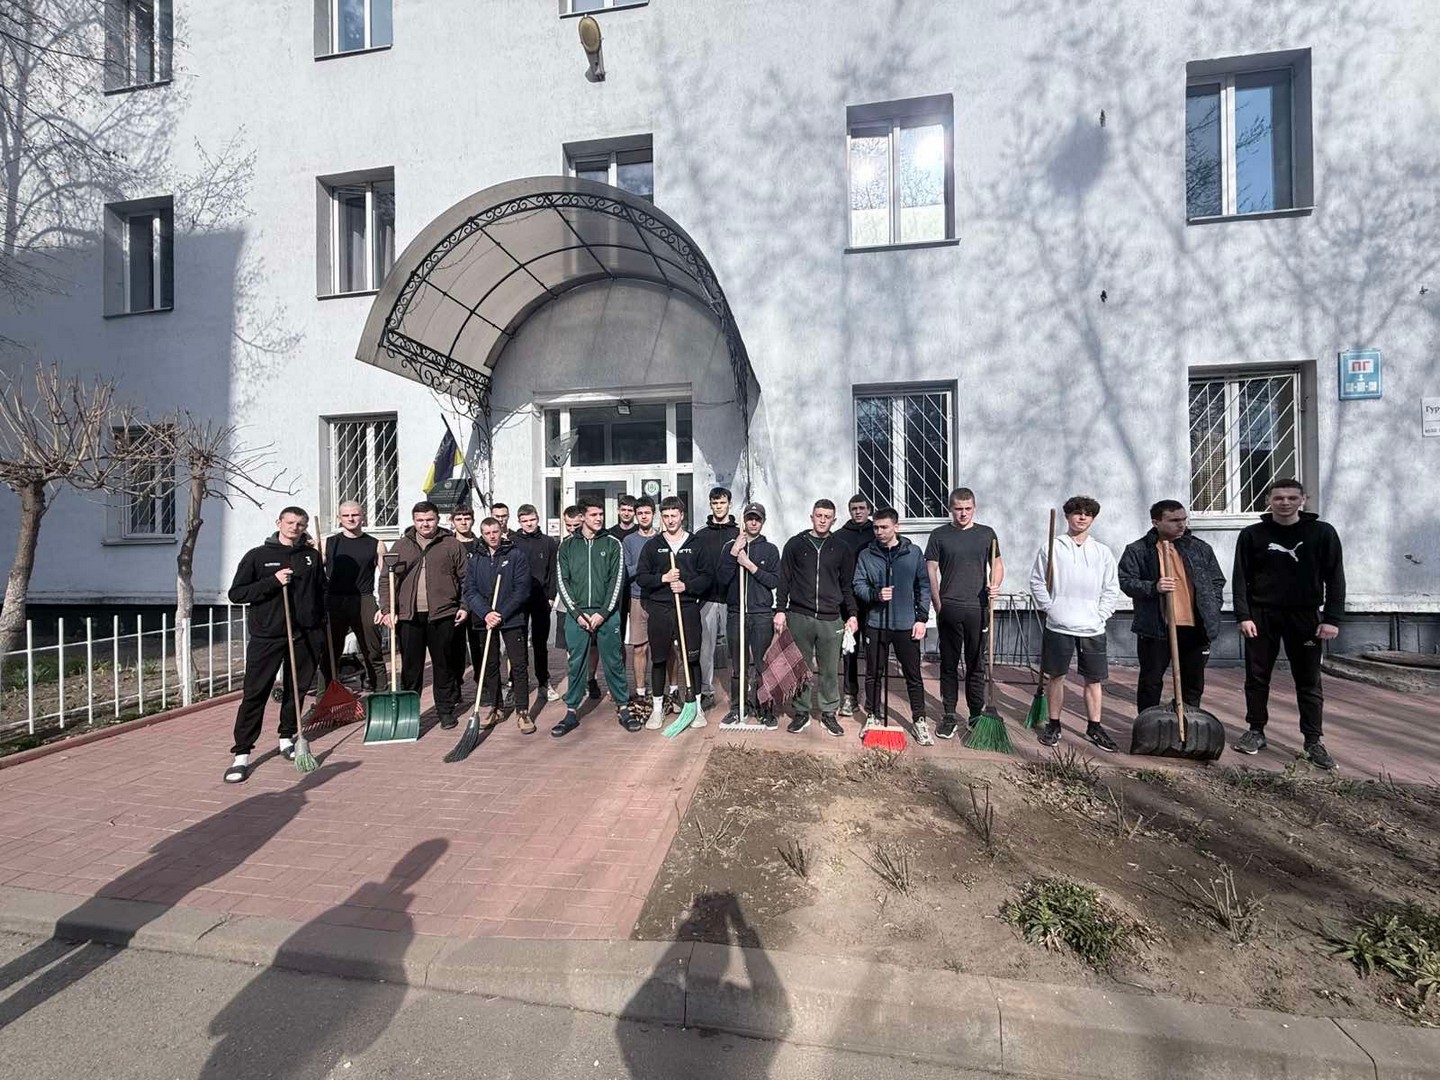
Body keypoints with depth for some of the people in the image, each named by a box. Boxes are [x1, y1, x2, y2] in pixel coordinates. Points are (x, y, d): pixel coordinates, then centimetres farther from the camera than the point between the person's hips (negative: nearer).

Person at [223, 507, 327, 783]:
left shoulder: (312, 556, 8)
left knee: (297, 690, 11)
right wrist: (273, 581, -16)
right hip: (266, 636, -2)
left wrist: (321, 628, 12)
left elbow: (322, 593, 17)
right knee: (254, 695, -1)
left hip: (305, 636, 3)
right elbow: (236, 593, -2)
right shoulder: (257, 556, 1)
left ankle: (287, 739, 27)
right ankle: (242, 754, 6)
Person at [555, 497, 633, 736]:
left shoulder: (613, 544, 3)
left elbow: (617, 581, -2)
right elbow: (563, 582, 2)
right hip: (576, 615, 1)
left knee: (614, 662, 6)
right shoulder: (568, 545, 6)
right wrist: (577, 613, -8)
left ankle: (623, 708, 18)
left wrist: (603, 613, -10)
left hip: (607, 614, -1)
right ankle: (571, 713, 20)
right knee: (576, 664, 8)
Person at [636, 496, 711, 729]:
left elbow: (707, 576, 3)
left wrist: (687, 585, -12)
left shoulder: (696, 544, 6)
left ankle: (695, 705, 17)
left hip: (688, 607, -1)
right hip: (659, 609, 1)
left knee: (691, 658, 3)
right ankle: (657, 707, 20)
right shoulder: (652, 545, 8)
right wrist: (663, 578, -12)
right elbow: (641, 577, 4)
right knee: (658, 659, 7)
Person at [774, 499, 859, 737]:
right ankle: (802, 712, 21)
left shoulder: (841, 548, 8)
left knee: (830, 670, 7)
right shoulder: (795, 544, 4)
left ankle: (829, 713, 22)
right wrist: (780, 610, -2)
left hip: (831, 619, 1)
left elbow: (847, 585, 11)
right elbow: (784, 580, 4)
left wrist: (852, 614, 4)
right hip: (799, 617, -1)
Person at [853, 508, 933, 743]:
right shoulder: (866, 555, 2)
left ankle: (919, 720, 23)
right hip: (876, 624, 1)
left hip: (907, 624, 0)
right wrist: (875, 595, -18)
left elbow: (924, 587, 5)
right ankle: (872, 717, 25)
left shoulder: (913, 553, 2)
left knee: (913, 675, 8)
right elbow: (858, 585, 2)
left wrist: (922, 618, -1)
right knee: (874, 674, 10)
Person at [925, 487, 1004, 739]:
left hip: (978, 608, 1)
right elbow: (931, 572, 3)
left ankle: (977, 715, 20)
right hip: (949, 610, -1)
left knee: (976, 665, 9)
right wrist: (939, 606, -3)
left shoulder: (987, 534, 9)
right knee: (949, 665, 6)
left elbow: (997, 563, 14)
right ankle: (949, 716, 16)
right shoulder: (939, 535, 3)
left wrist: (995, 585, -8)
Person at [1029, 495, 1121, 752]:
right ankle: (1054, 725, 18)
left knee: (1094, 678, 9)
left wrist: (1101, 615, -1)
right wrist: (1050, 607, -5)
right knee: (1056, 676, 6)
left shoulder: (1103, 552, 7)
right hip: (1058, 625, -2)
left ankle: (1094, 727, 23)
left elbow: (1112, 589, 8)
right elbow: (1037, 581, 3)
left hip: (1092, 628, 2)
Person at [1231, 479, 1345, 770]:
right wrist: (1243, 616, -8)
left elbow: (1335, 578, 0)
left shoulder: (1323, 532, 1)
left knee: (1309, 682, 6)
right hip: (1261, 615, 0)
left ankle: (1314, 741, 15)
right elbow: (1241, 579, 0)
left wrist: (1332, 619, -7)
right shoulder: (1252, 534, 1)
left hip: (1305, 616, 0)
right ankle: (1256, 732, 17)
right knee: (1256, 678, 6)